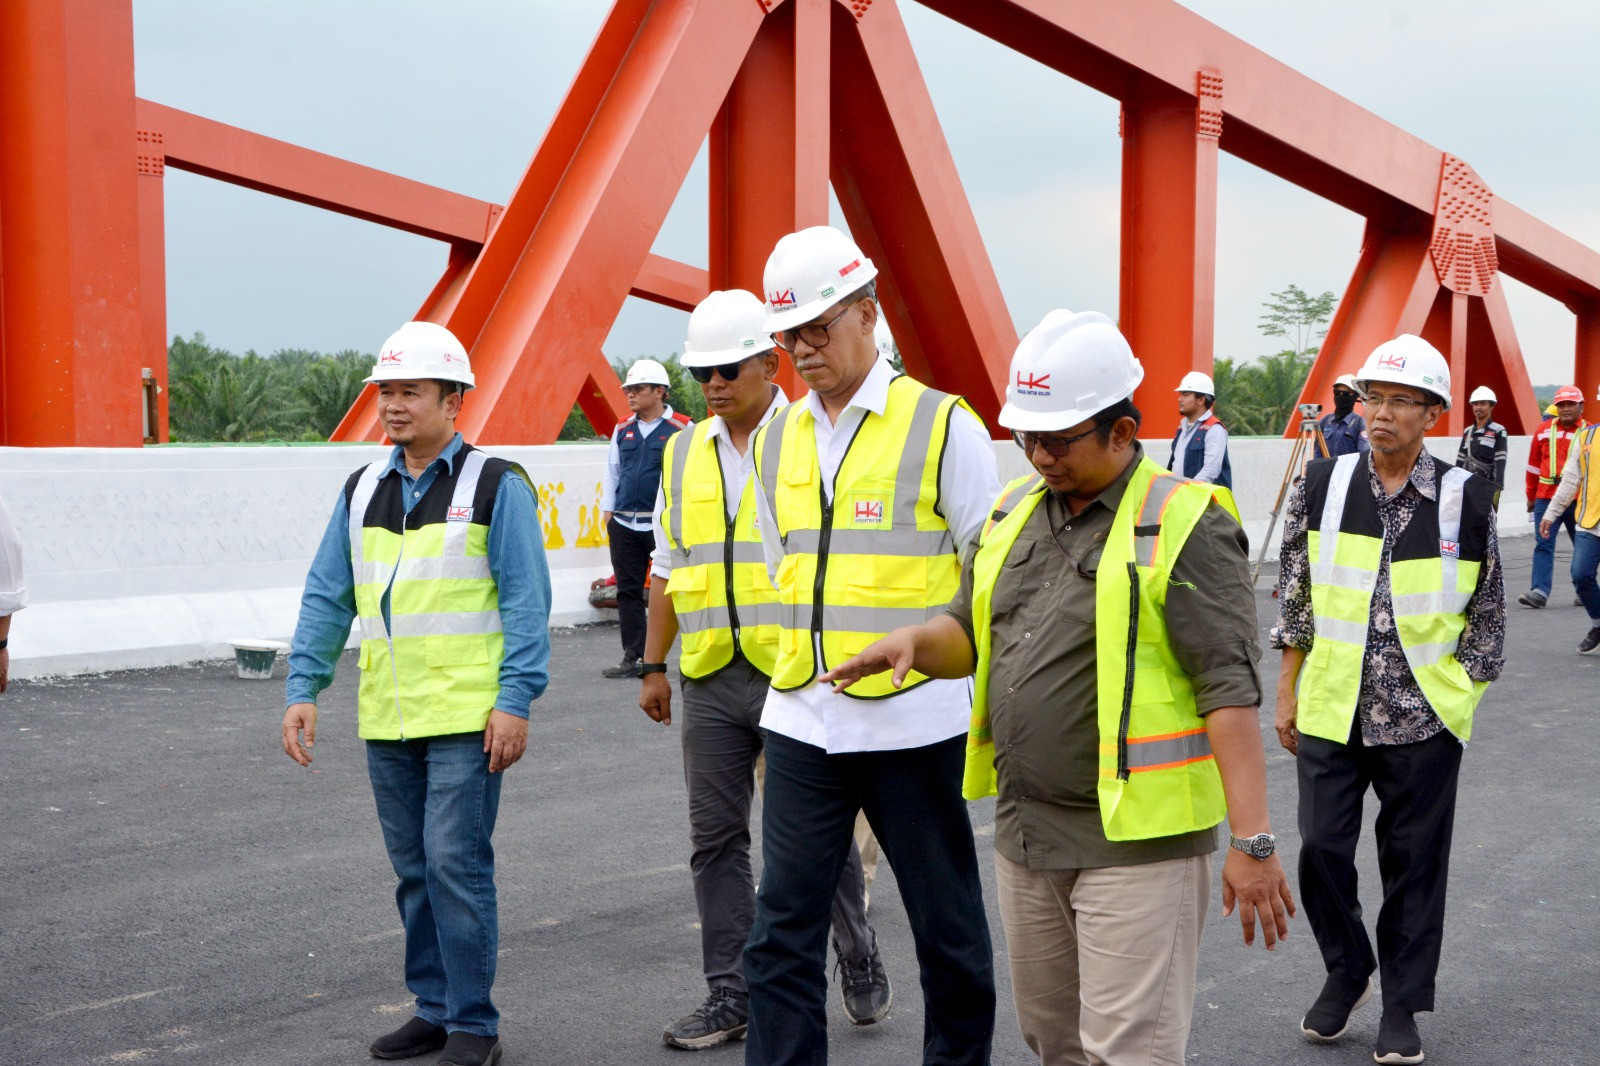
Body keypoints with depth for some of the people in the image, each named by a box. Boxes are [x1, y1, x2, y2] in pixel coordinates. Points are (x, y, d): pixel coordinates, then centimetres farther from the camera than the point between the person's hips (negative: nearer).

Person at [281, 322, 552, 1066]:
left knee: (455, 864, -7)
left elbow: (526, 601, -8)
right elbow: (326, 598, 12)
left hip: (467, 721, -6)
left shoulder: (495, 486, -5)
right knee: (413, 870, 12)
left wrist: (515, 701, -15)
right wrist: (303, 689, 3)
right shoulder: (361, 491, 12)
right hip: (386, 723, 6)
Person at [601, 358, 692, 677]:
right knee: (628, 591, 4)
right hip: (624, 525, 5)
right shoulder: (623, 429, 12)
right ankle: (633, 657, 10)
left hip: (667, 524, -5)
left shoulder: (682, 429, -2)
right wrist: (607, 511, 14)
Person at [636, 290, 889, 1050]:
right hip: (711, 679, 5)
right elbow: (667, 569, 16)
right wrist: (653, 666, 14)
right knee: (716, 840, 7)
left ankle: (859, 964, 27)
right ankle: (730, 995, 16)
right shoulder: (683, 454, 11)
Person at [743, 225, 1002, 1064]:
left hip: (913, 722, -4)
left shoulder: (943, 427, -5)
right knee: (782, 931, 3)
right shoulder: (775, 442, 11)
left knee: (947, 927, 10)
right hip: (799, 721, 4)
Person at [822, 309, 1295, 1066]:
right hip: (1025, 832, 7)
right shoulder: (1014, 512, 10)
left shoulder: (1182, 526, -12)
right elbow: (973, 634, 19)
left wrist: (1252, 840, -22)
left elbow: (1229, 690, -17)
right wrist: (915, 640, -5)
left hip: (1134, 841, -7)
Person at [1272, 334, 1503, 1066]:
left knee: (1414, 864, 8)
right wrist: (1288, 692, 6)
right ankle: (1347, 972, 29)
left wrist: (1459, 699, 2)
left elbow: (1486, 615, 4)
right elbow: (1295, 596, 7)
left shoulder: (1466, 501, -5)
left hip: (1422, 720, -1)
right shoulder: (1324, 485, 0)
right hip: (1330, 712, 2)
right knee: (1321, 850, 3)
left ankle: (1402, 1005, 25)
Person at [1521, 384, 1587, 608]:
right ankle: (1540, 590, -11)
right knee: (1543, 544, -7)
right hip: (1546, 497, 1)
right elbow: (1534, 464, 14)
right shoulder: (1544, 430, 8)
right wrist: (1531, 496, 16)